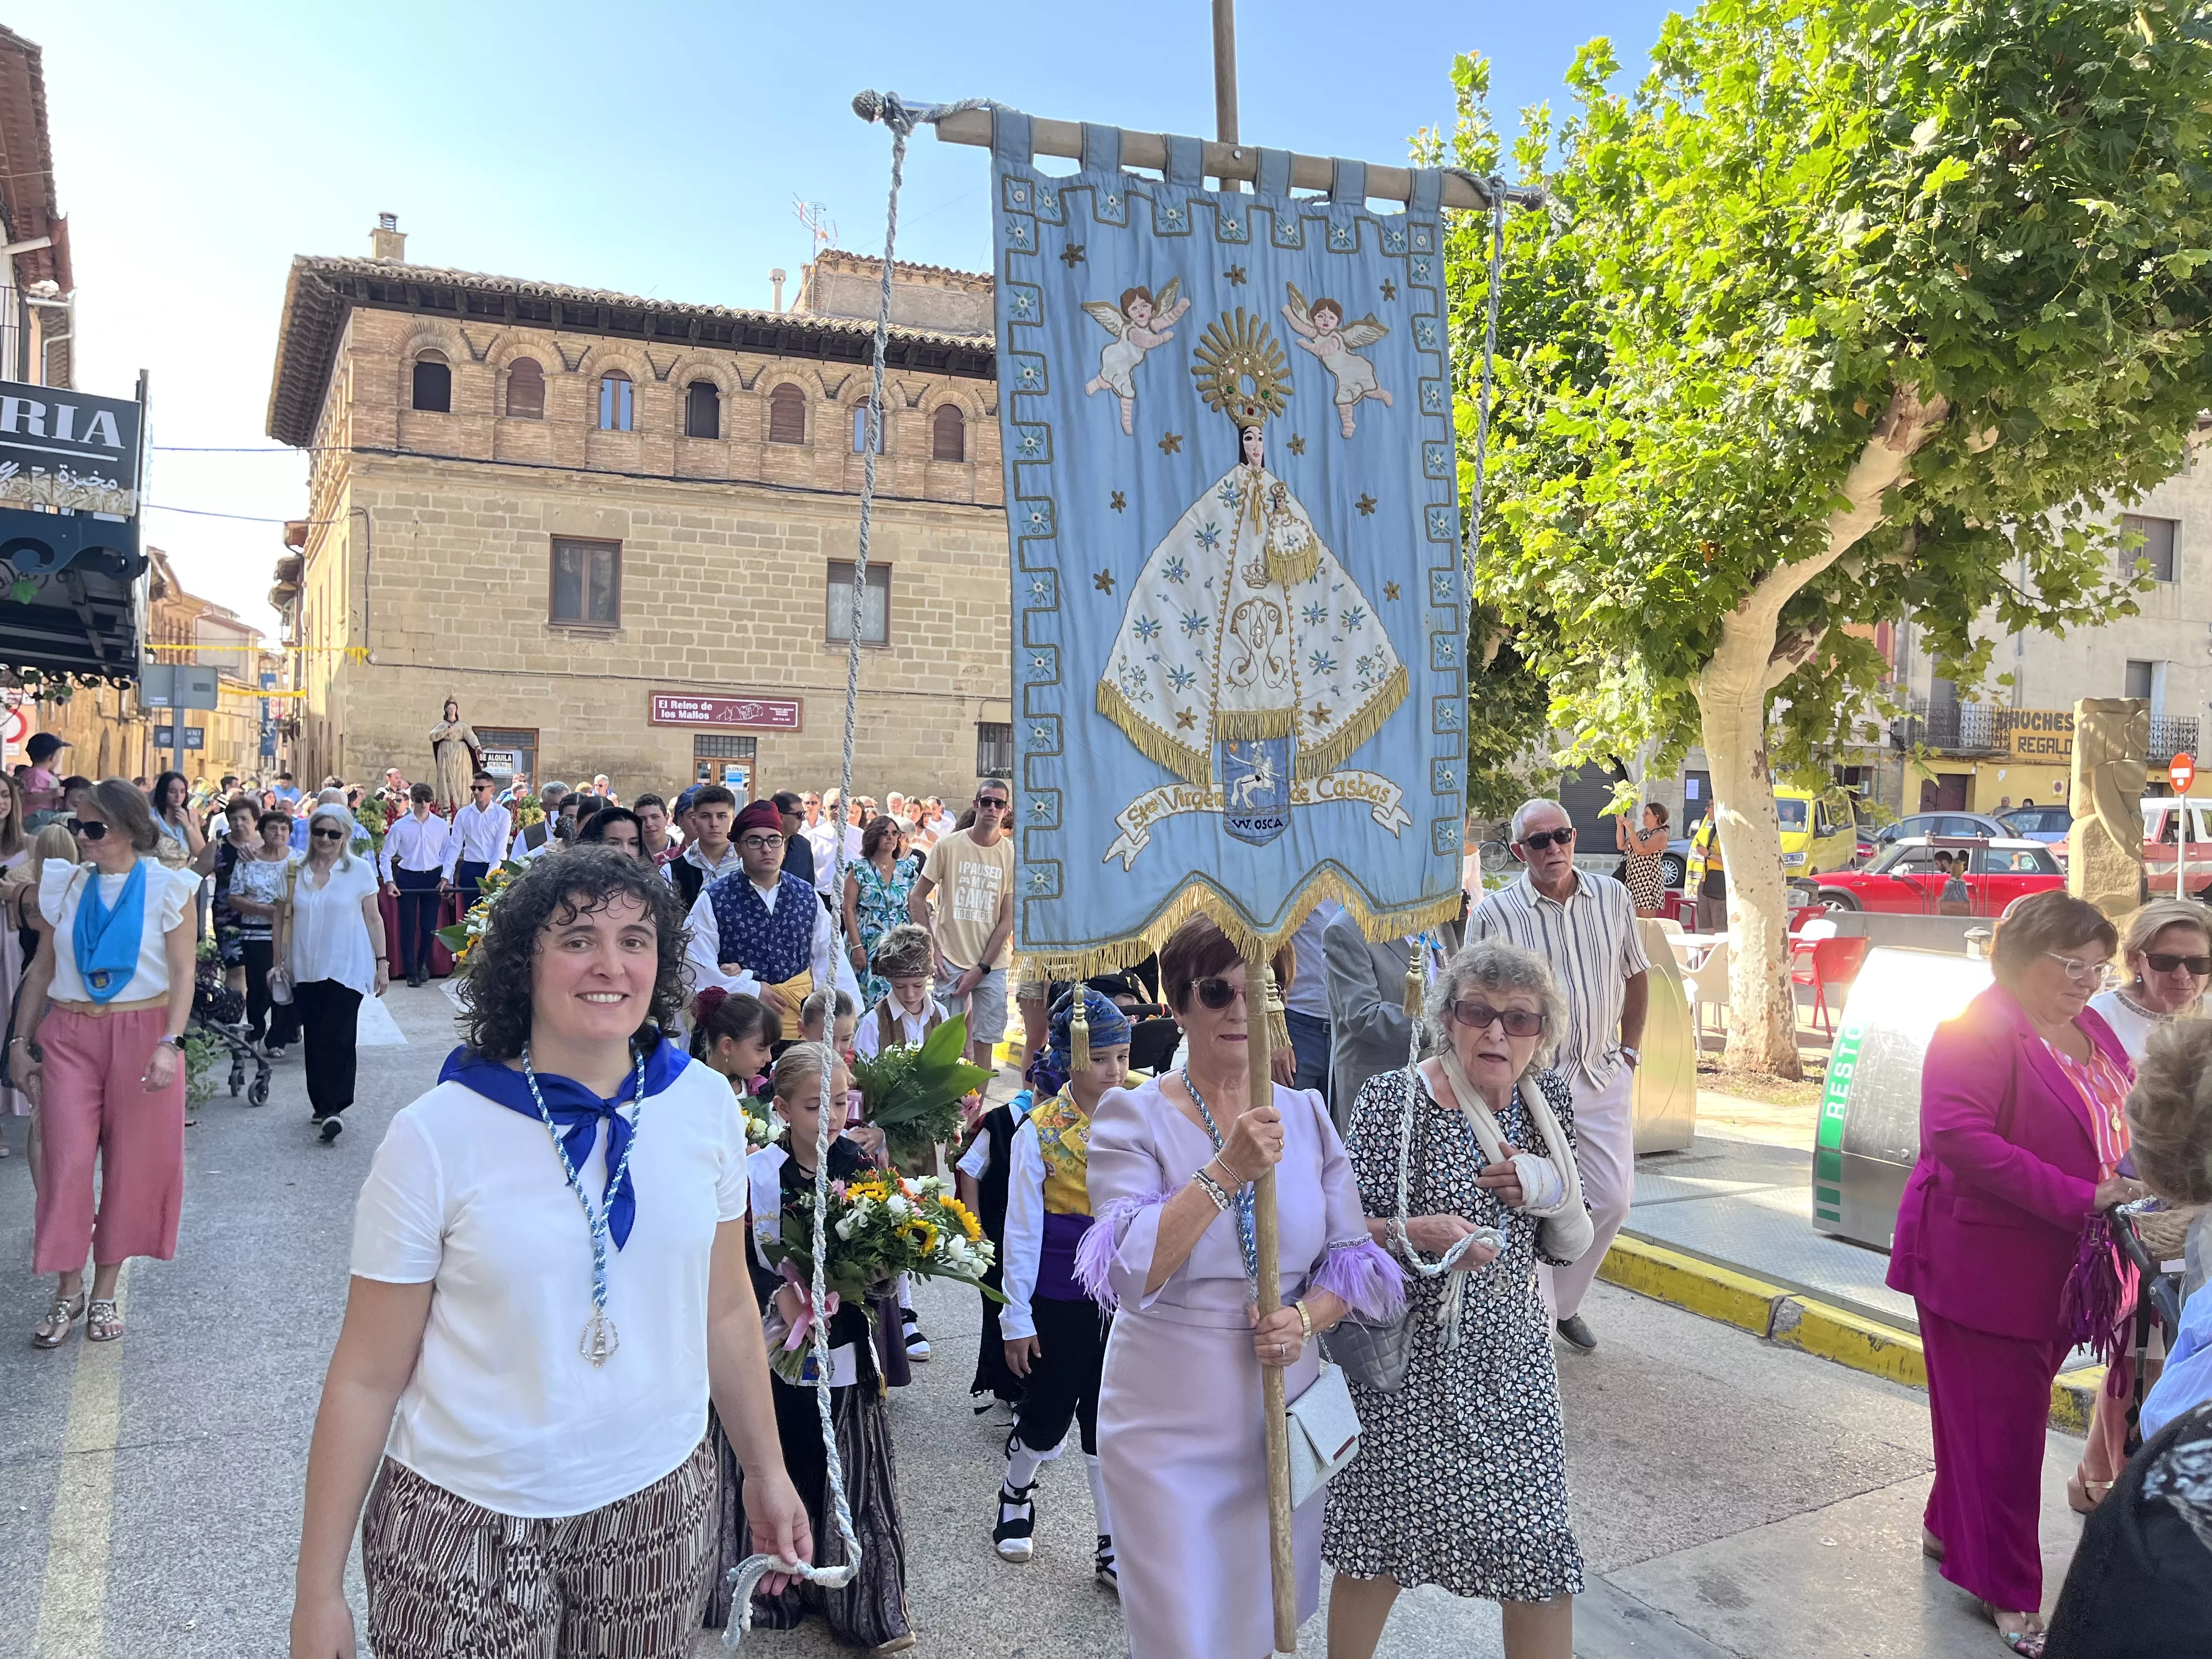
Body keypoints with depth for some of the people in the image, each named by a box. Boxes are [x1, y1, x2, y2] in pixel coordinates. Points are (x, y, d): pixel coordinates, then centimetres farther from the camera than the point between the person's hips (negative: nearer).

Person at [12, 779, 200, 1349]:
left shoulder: (167, 889, -4)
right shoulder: (65, 886, 6)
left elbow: (183, 974, -7)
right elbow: (42, 969, 11)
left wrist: (169, 1044, -17)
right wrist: (20, 1042, 7)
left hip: (142, 1034, -2)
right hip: (69, 1036, 2)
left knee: (133, 1166, 4)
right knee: (66, 1163, -1)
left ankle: (105, 1291, 20)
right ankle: (68, 1290, 16)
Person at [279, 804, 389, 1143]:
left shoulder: (360, 870, -1)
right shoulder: (297, 871, 7)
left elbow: (373, 918, 2)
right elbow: (285, 919, 12)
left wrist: (382, 962, 0)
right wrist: (278, 962, 9)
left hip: (346, 969, -4)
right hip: (306, 971, 4)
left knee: (336, 1039, -11)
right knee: (314, 1039, 8)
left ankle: (332, 1108, -12)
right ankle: (323, 1105, 19)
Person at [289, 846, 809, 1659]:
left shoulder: (703, 1103, -4)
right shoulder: (434, 1135, -14)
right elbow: (368, 1376, -8)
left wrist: (766, 1471, 12)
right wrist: (318, 1593, -6)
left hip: (660, 1501, 3)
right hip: (467, 1526, -3)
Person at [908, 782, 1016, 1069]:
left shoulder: (1012, 855, 0)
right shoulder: (949, 846, -1)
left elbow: (1007, 920, -1)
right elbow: (917, 897, 4)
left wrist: (981, 968, -7)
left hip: (992, 965, 1)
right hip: (951, 960, -1)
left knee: (985, 1040, 5)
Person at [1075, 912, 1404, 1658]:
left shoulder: (1305, 1116, 2)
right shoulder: (1133, 1116, -11)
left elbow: (1353, 1259, 5)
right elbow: (1131, 1272, -22)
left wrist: (1306, 1317, -14)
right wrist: (1225, 1173, -30)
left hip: (1283, 1416, 4)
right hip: (1170, 1425, -4)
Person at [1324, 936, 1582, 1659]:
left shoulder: (1551, 1098, 1)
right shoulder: (1393, 1097, -14)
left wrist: (1552, 1186, -10)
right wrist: (1415, 1234, -27)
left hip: (1513, 1361, 4)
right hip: (1409, 1361, -3)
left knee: (1542, 1557, 8)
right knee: (1380, 1544, 11)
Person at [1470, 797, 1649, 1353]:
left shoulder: (1612, 896, 1)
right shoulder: (1494, 914, -11)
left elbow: (1635, 975, 15)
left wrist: (1629, 1050, 12)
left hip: (1603, 1078, 5)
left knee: (1611, 1200, 9)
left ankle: (1563, 1302, 31)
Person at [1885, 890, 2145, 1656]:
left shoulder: (2091, 1031, 10)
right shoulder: (1980, 1032, -17)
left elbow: (2127, 1124, 24)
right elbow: (1959, 1138, -28)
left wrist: (2140, 1181, 3)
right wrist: (2079, 1198, -28)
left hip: (2057, 1270, 8)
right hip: (1983, 1264, -8)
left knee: (1990, 1413, 20)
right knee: (2001, 1425, 1)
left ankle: (1950, 1528, 39)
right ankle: (2010, 1595, 15)